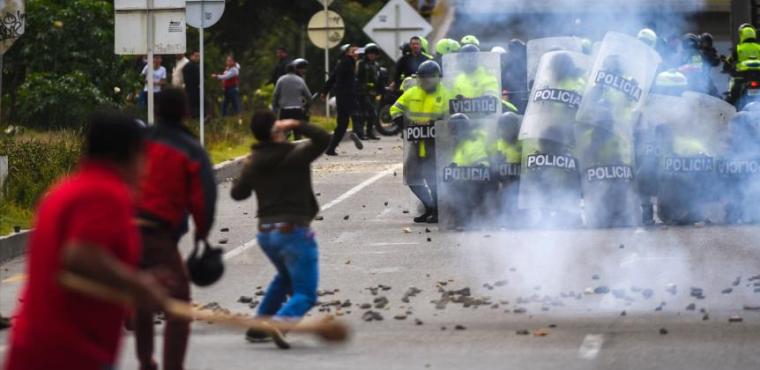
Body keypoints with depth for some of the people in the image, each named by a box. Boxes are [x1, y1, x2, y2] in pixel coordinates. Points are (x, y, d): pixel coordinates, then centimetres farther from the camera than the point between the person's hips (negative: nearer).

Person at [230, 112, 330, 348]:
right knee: (305, 294, -3)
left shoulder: (254, 162, 7)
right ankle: (279, 322, -32)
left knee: (285, 277, 34)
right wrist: (296, 125, -13)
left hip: (266, 233, 7)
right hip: (293, 231, -7)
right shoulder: (295, 155, -9)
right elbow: (323, 139, -17)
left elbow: (237, 193, 19)